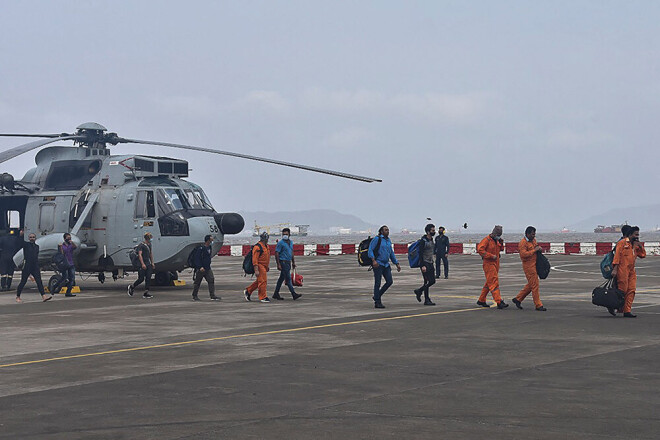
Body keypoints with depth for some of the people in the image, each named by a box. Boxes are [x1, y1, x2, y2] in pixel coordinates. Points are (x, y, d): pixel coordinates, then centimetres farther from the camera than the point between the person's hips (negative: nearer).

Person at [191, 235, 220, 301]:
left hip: (207, 268, 7)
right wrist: (200, 267, -24)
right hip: (200, 269, -7)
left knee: (211, 281, -5)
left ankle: (213, 296, -7)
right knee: (197, 282, 5)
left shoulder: (209, 248, 10)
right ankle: (194, 296, 16)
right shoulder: (201, 248, -16)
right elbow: (197, 258, -17)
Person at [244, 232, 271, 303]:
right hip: (260, 266, -10)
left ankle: (248, 291, 27)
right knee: (263, 281, -9)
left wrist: (268, 267, 26)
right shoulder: (257, 247, -16)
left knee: (259, 281, 15)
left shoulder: (266, 246, 15)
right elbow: (255, 259, -19)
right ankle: (263, 297, -4)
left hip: (264, 267, 10)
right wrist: (256, 270, -23)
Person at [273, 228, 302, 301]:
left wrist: (293, 262, 20)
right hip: (283, 262, -8)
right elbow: (276, 254, -12)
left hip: (288, 262, 8)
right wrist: (278, 265, -17)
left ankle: (276, 294, 18)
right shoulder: (280, 243, -10)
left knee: (281, 278, 12)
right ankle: (294, 294, -11)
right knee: (288, 278, -9)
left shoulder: (291, 242, 13)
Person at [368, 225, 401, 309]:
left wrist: (397, 264, 21)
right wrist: (373, 260, -26)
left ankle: (377, 296, 17)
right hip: (378, 264, -7)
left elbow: (391, 253, 25)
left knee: (389, 281, 1)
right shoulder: (377, 239, -6)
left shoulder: (388, 240, 16)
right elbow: (370, 250, -12)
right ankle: (377, 303, 1)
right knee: (378, 283, -4)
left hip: (386, 264, 7)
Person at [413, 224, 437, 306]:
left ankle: (419, 291, 20)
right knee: (427, 282, -9)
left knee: (432, 281, 6)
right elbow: (420, 254, -17)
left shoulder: (431, 240, 14)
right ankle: (427, 300, 2)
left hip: (430, 263, 9)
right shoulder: (423, 241, -13)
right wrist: (422, 265, -23)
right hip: (425, 263, -9)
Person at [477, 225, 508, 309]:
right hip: (488, 263, -9)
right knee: (494, 282, -13)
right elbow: (480, 249, -23)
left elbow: (501, 249, 21)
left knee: (489, 283, 14)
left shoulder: (497, 240, 13)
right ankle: (499, 302, -18)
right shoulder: (487, 240, -13)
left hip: (495, 263, 9)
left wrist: (501, 243, 0)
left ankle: (481, 300, 23)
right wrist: (491, 256, -22)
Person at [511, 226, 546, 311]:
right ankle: (538, 305, -2)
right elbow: (523, 254, -25)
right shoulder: (523, 243, -15)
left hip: (534, 264, 9)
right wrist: (534, 250, -22)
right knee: (534, 285, -6)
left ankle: (518, 299, 24)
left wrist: (539, 248, 9)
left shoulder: (533, 240, 13)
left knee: (530, 285, 15)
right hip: (528, 265, -9)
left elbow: (537, 246, 32)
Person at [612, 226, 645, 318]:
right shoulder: (622, 243, -4)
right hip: (622, 270, -8)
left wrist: (640, 246, 4)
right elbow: (617, 256, -9)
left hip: (631, 271, 8)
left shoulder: (635, 245, 19)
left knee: (631, 290, 0)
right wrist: (615, 269, -16)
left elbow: (643, 255, 19)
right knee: (622, 290, -7)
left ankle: (627, 311, 2)